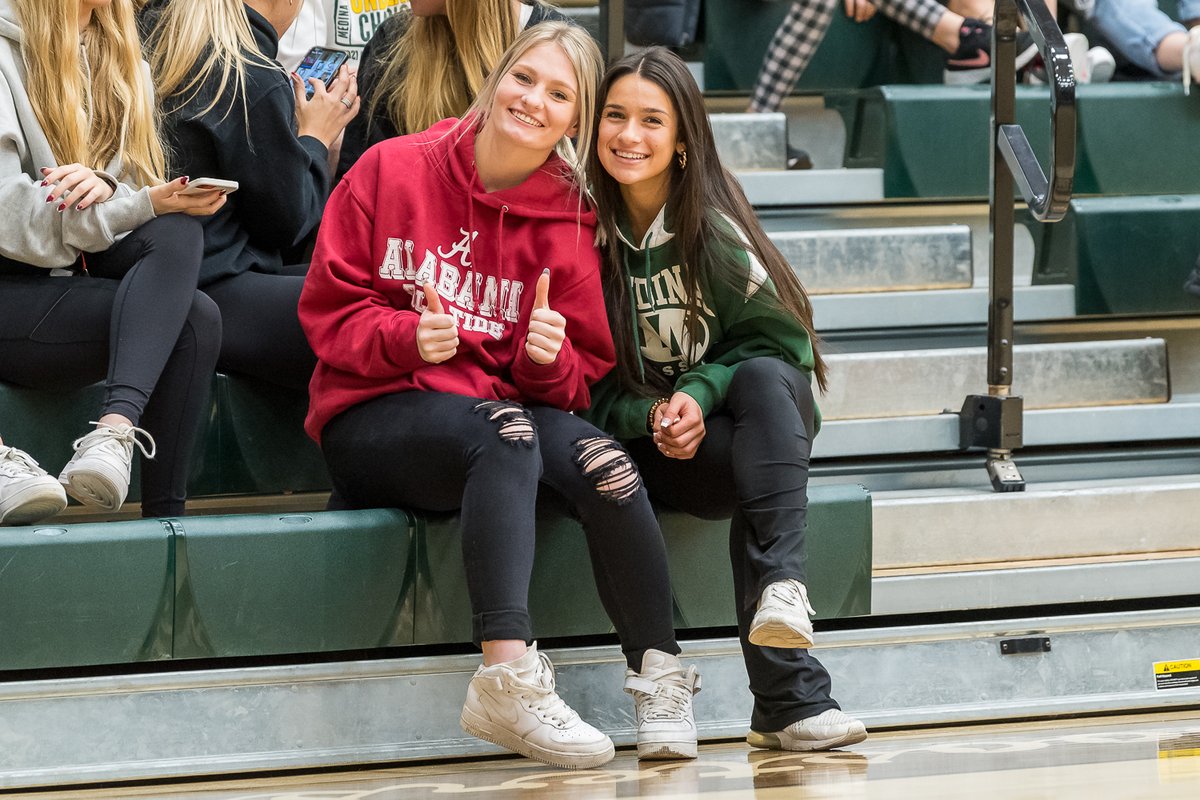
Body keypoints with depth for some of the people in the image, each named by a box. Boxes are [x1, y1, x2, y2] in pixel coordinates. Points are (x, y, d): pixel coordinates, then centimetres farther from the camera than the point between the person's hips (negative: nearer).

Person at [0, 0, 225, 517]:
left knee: (177, 233, -23)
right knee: (194, 319, -24)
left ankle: (115, 429, -35)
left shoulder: (119, 63, 16)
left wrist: (107, 187, -13)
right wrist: (143, 205, -20)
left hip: (75, 276, 7)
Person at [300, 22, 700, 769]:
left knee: (601, 460, -30)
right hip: (373, 419, -3)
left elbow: (579, 380, 8)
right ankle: (509, 673, -49)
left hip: (510, 411, 3)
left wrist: (550, 358, -15)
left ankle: (660, 680, -22)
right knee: (506, 429, -37)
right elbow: (330, 309, -1)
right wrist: (407, 336, -20)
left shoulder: (570, 220, 7)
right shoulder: (393, 170, 0)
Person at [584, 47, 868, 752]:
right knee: (748, 467, -33)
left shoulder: (712, 226, -6)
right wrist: (651, 417, -18)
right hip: (651, 445, -1)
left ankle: (780, 588, -52)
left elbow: (781, 342, -4)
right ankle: (794, 695, -43)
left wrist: (700, 396, -19)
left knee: (766, 380, -34)